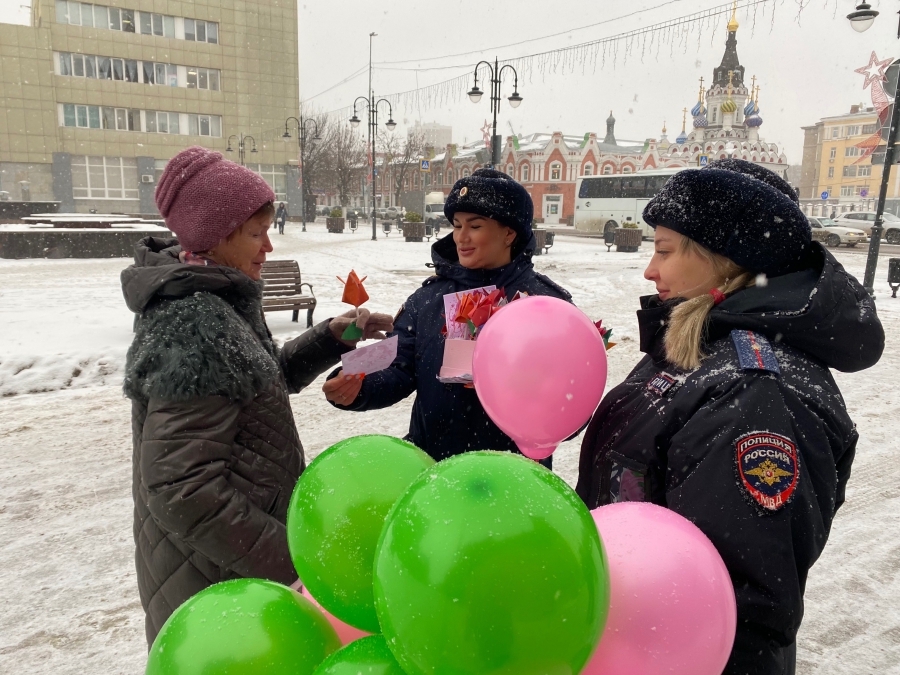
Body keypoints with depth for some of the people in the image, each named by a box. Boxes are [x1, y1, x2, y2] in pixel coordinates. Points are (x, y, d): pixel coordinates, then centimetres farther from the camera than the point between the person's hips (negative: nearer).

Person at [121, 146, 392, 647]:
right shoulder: (195, 327, -26)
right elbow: (181, 488, -29)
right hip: (217, 573, -9)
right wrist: (287, 559, -24)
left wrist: (332, 337, 4)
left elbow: (263, 380, 17)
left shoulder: (212, 304, 4)